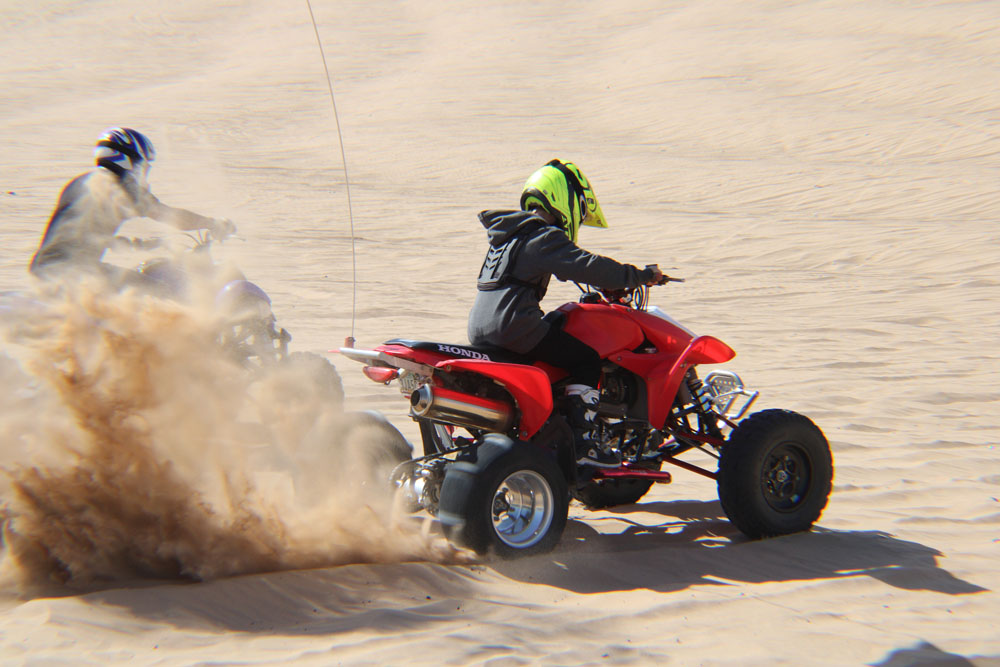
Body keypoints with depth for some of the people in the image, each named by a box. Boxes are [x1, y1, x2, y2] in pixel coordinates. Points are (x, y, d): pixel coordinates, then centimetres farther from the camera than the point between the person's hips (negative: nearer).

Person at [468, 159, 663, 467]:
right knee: (587, 360, -3)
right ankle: (579, 444, -9)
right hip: (515, 327, -10)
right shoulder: (544, 237, -9)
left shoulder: (510, 232, 22)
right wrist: (642, 276, -8)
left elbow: (569, 265, 35)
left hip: (481, 331, 10)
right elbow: (588, 267, -18)